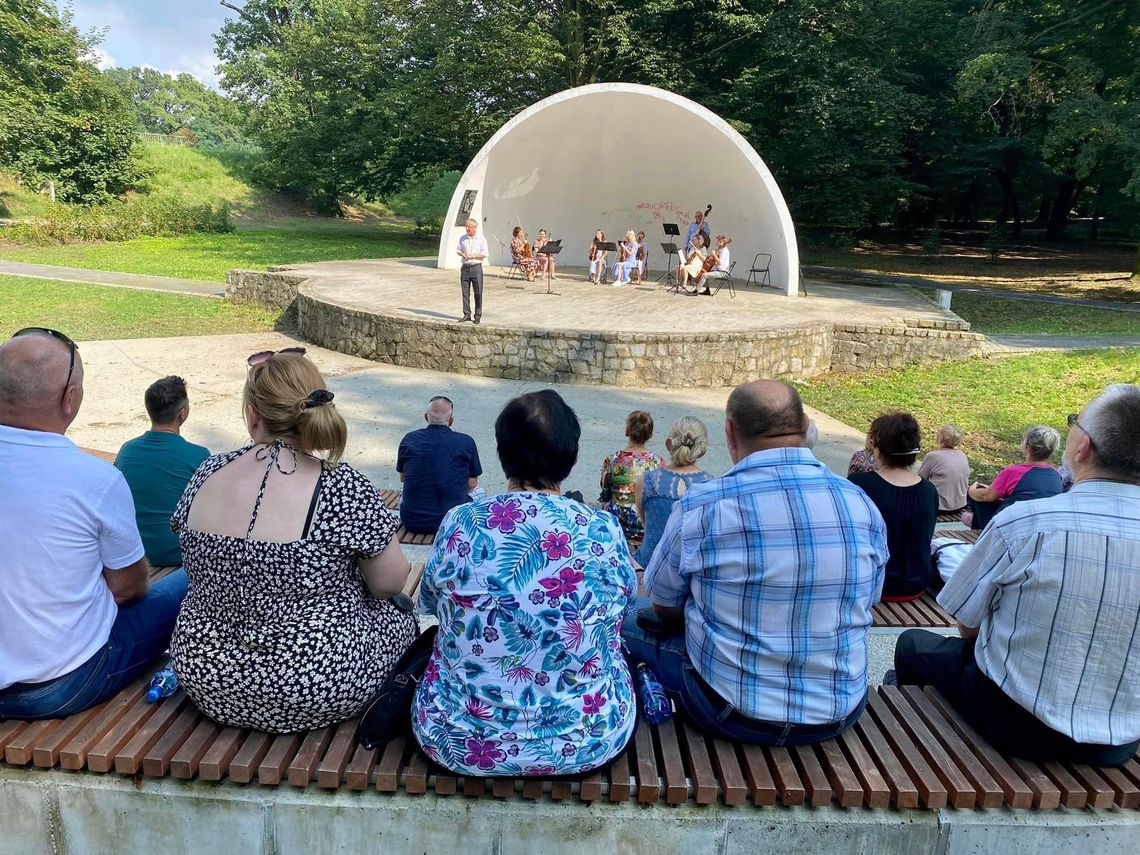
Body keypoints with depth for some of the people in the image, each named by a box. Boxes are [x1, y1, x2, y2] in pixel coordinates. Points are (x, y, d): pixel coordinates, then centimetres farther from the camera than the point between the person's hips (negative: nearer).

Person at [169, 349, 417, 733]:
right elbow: (390, 584, -11)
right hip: (319, 694, -5)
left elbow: (198, 565, 9)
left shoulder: (206, 475, -7)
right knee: (399, 616, 23)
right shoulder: (342, 488, -22)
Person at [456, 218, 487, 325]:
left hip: (476, 267, -4)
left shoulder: (481, 239, -3)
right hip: (465, 267, 4)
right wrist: (462, 254, -5)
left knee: (478, 293, -1)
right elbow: (458, 250, 17)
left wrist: (472, 256, -14)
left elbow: (485, 254, -7)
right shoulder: (463, 238, 10)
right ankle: (466, 315, 11)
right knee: (465, 292, 4)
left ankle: (478, 316, 7)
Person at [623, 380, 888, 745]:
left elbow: (664, 607, -3)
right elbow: (864, 603, 9)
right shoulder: (862, 505, -7)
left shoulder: (700, 507, -18)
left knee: (633, 628, 17)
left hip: (732, 714, -4)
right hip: (841, 713, 4)